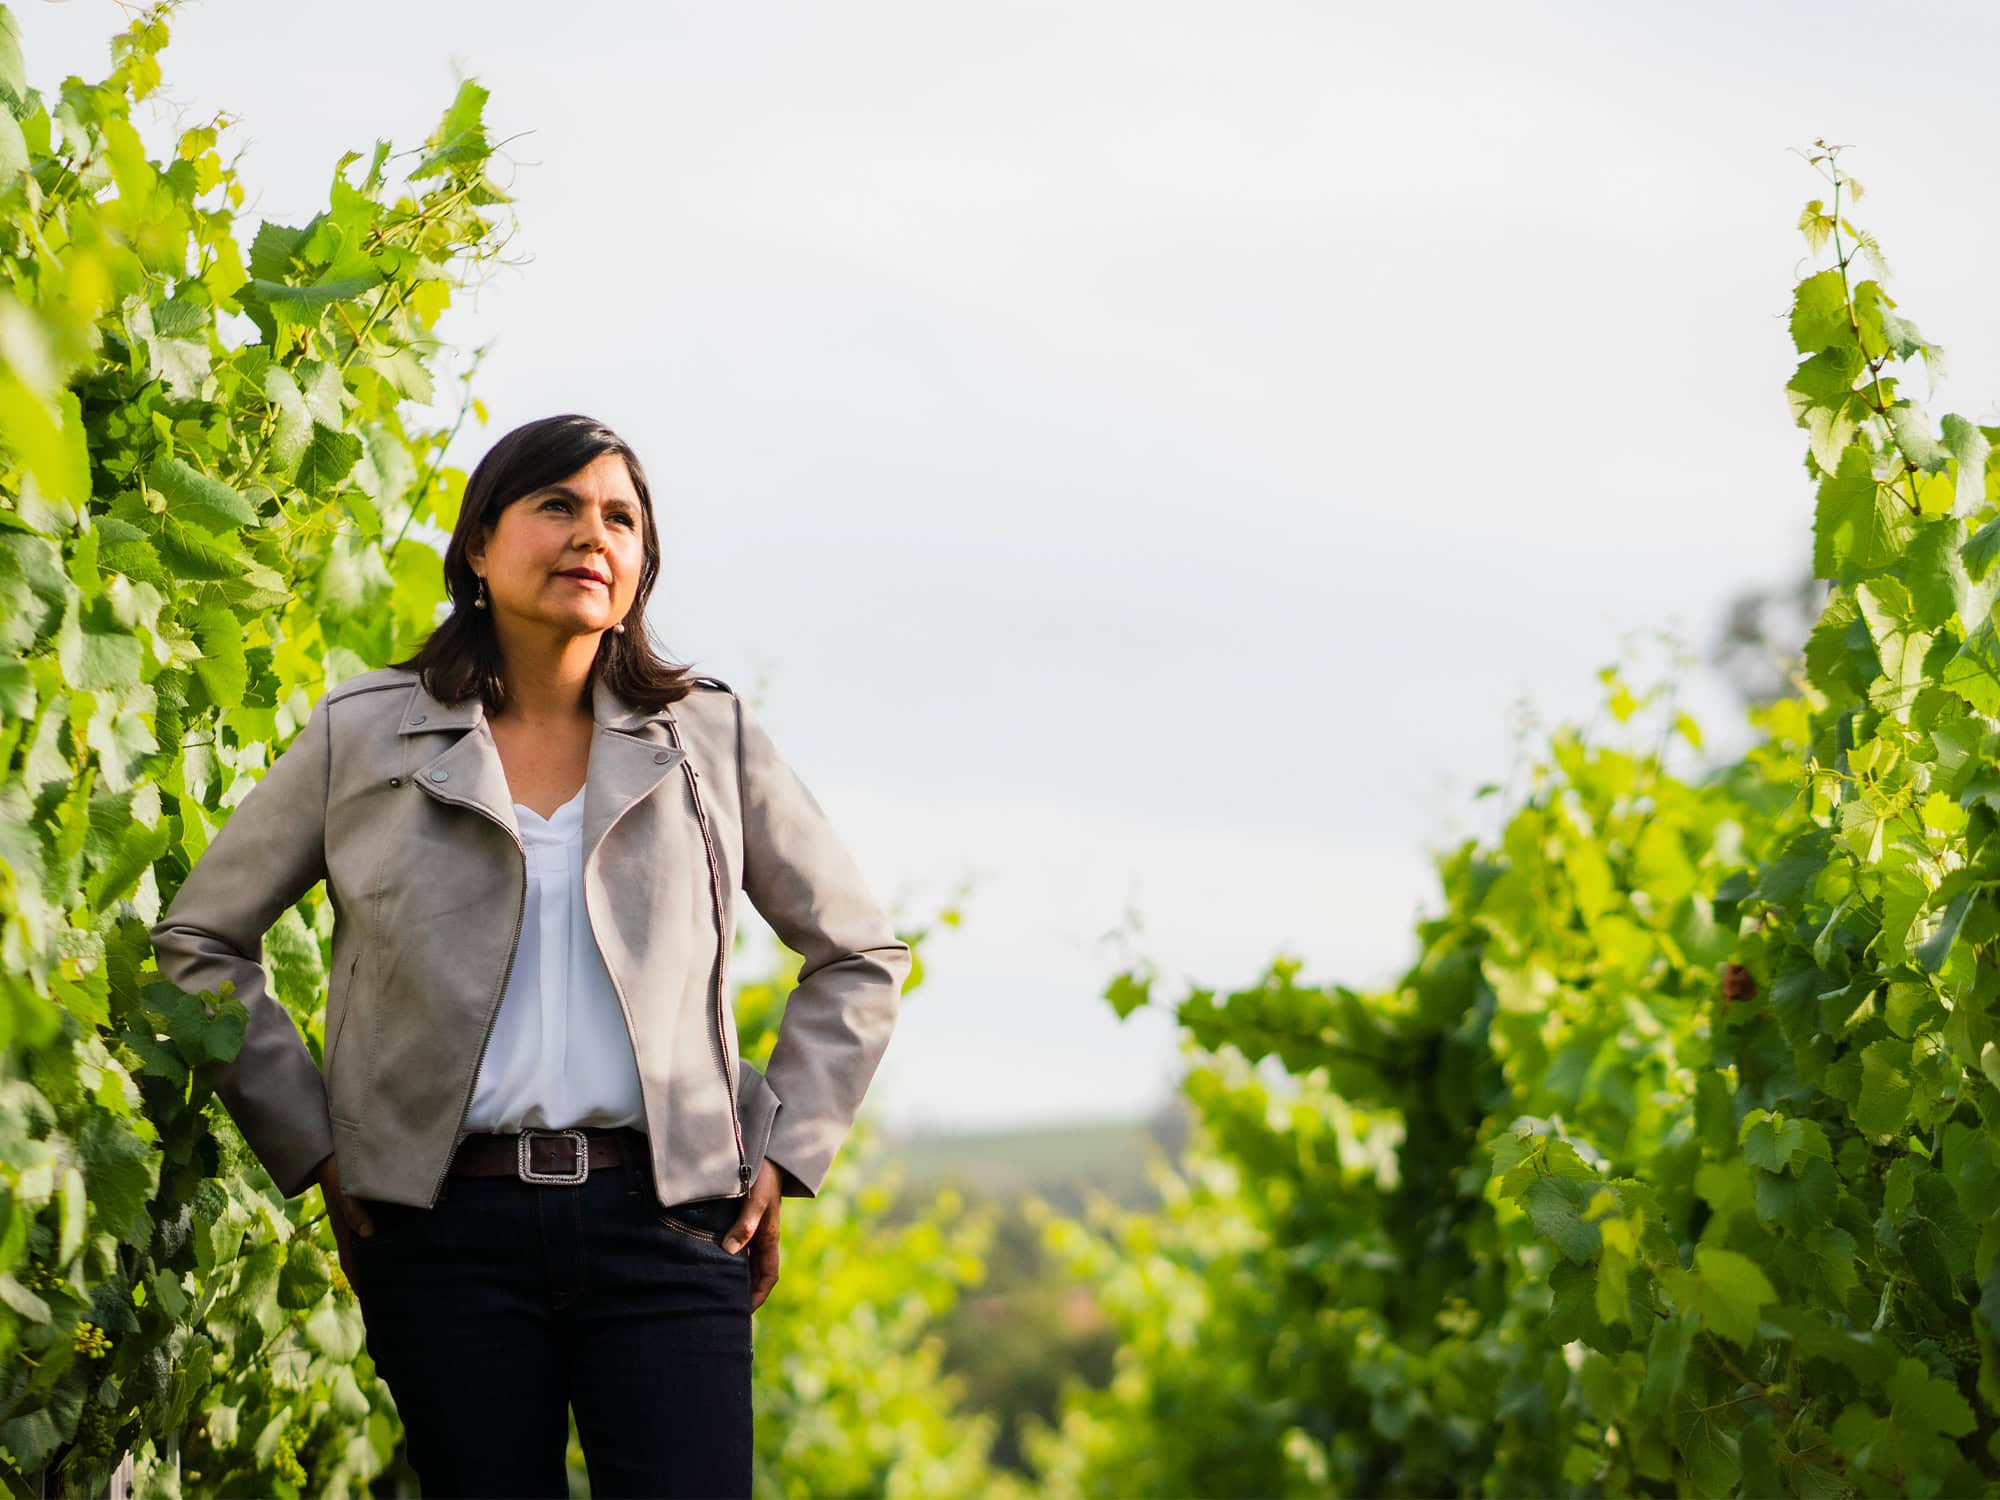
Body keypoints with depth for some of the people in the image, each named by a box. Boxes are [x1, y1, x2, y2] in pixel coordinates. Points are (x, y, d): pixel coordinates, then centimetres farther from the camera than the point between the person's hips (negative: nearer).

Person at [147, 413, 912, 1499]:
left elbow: (858, 953, 19)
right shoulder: (364, 736, 7)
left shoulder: (709, 738, 10)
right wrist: (311, 1147, 7)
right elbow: (198, 939, 14)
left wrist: (781, 1155, 9)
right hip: (447, 1224, 0)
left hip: (664, 1217, 0)